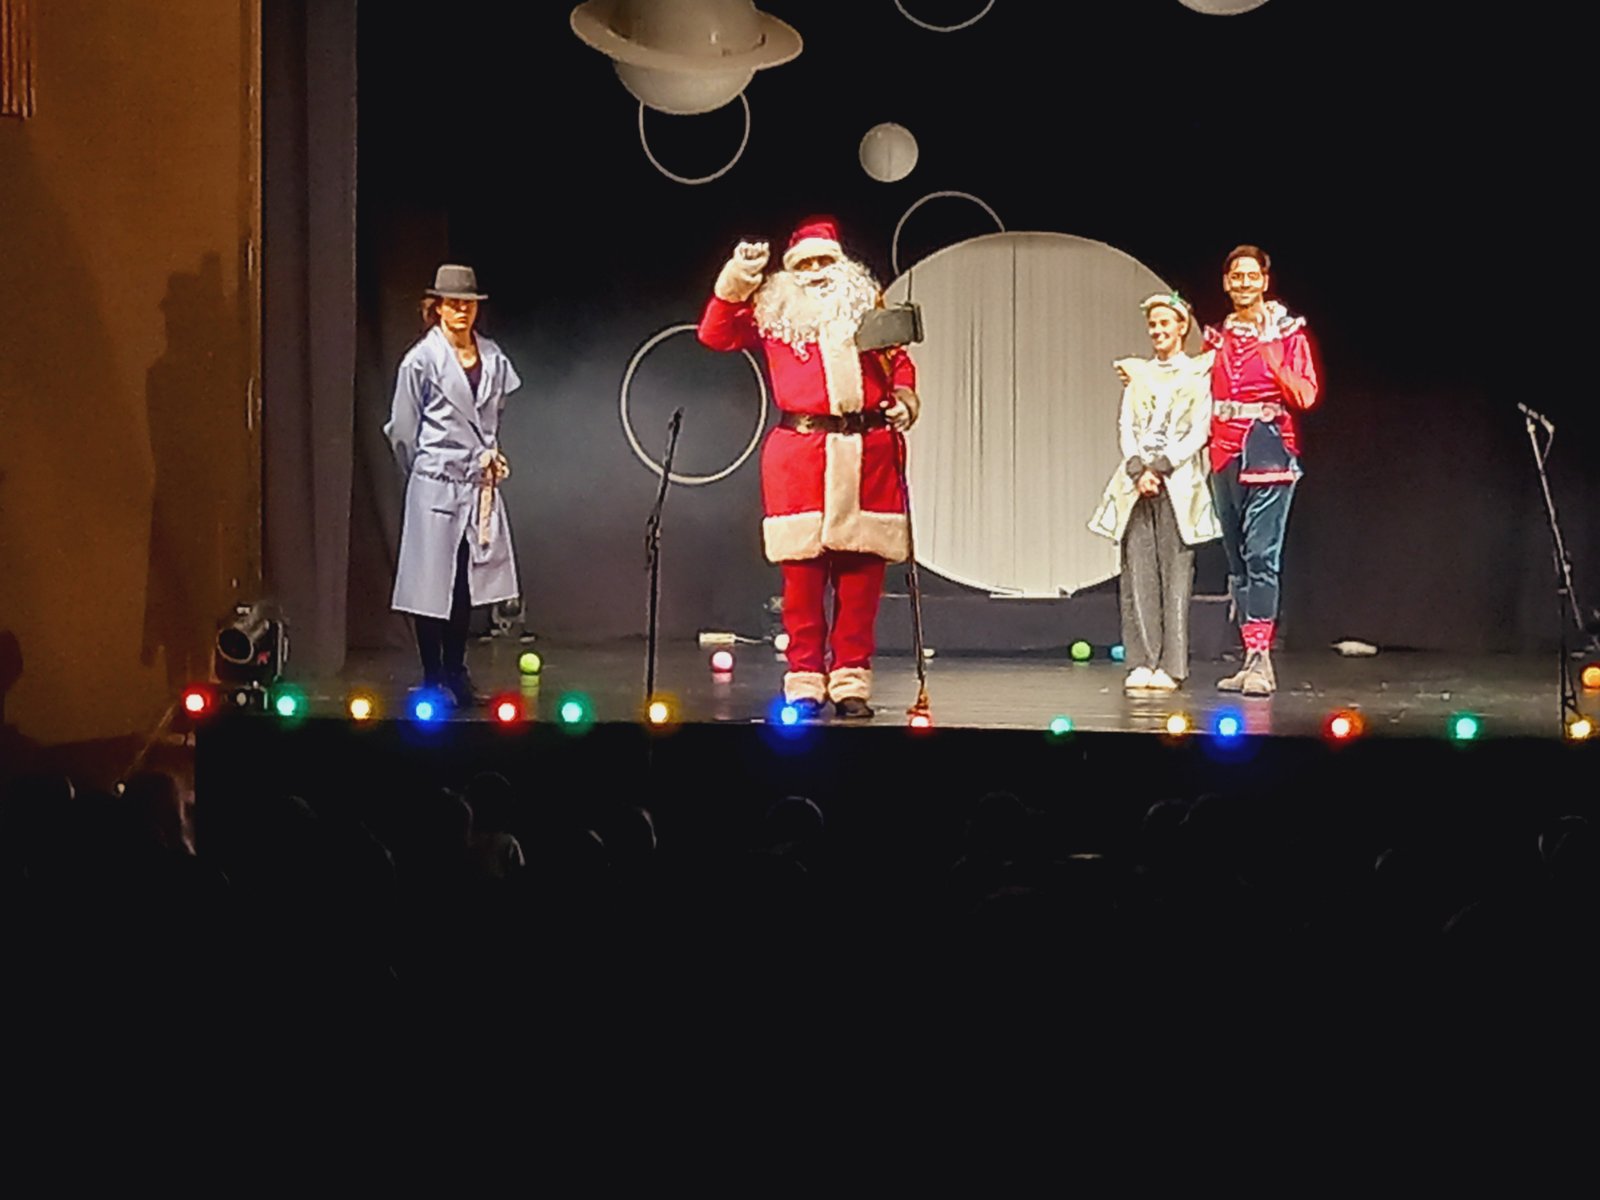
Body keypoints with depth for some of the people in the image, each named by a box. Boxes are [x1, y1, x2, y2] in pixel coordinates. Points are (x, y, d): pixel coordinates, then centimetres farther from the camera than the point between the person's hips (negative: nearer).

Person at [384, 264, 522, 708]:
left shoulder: (492, 356, 5)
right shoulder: (422, 360, -8)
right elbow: (402, 429, -2)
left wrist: (489, 454, 11)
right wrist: (426, 471, 7)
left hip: (481, 484, 5)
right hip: (437, 484, -5)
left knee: (467, 584, 9)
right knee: (432, 584, 0)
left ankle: (456, 674, 18)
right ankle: (433, 679, 7)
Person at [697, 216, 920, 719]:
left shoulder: (866, 303, 18)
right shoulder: (773, 312, 12)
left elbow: (899, 360, 22)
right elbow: (715, 334, 3)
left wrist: (904, 397, 2)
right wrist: (734, 282, -10)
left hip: (869, 451, 1)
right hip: (799, 452, -1)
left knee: (861, 572, 0)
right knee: (802, 571, -2)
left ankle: (851, 681, 7)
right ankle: (804, 682, 5)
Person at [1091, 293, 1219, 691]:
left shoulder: (1199, 373, 5)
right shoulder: (1138, 374, 17)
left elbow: (1199, 432, -4)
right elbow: (1125, 427, 9)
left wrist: (1160, 467, -12)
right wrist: (1138, 469, -8)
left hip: (1179, 482, -4)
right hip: (1137, 482, 4)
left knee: (1175, 574, -7)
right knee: (1138, 574, -3)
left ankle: (1170, 666, -7)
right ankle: (1142, 662, -2)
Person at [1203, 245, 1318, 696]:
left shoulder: (1287, 331, 0)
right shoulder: (1217, 337, 14)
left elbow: (1304, 395, -9)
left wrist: (1269, 352, -17)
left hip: (1269, 451, -6)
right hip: (1225, 455, 6)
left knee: (1261, 556, -14)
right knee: (1237, 561, 7)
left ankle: (1260, 660, -16)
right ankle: (1251, 658, 11)